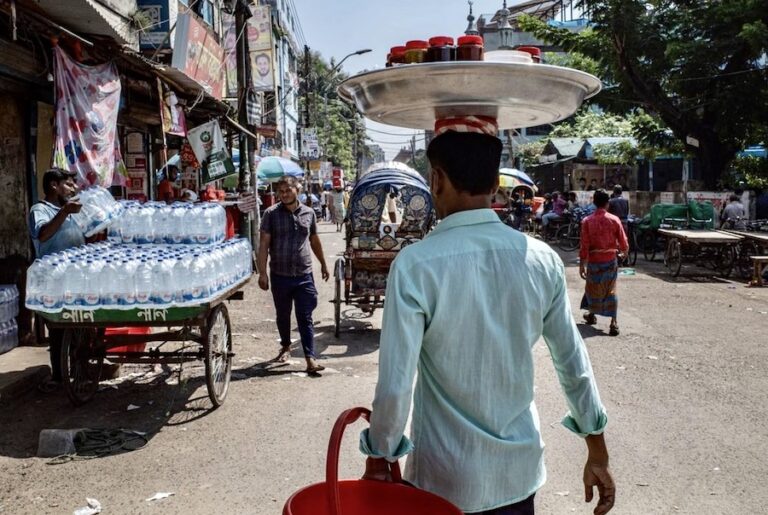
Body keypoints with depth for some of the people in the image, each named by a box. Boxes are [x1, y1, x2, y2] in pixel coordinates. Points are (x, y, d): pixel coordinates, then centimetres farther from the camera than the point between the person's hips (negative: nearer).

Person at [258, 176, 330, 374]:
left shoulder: (309, 213, 4)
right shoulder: (271, 214, -2)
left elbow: (314, 240, 17)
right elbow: (264, 244, -5)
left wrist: (323, 264, 23)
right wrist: (262, 272, -12)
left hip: (304, 276, 0)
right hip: (280, 275, 0)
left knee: (305, 318, -2)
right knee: (283, 315, 16)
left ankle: (310, 359, -3)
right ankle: (286, 347, 38)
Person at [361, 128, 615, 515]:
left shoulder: (415, 265, -20)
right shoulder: (542, 259, -9)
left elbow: (394, 386, -19)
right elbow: (574, 365, -1)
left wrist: (378, 460, -2)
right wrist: (598, 455, 12)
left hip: (445, 479, -3)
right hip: (519, 470, 3)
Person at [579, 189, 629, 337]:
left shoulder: (587, 221, -11)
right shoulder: (614, 220, -8)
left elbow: (584, 245, -11)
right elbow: (623, 242, -4)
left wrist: (582, 264, -5)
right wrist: (624, 252, 18)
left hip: (594, 260, -1)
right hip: (611, 260, 1)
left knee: (593, 287, 18)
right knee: (611, 290, 8)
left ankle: (592, 315, 36)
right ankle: (613, 322, 1)